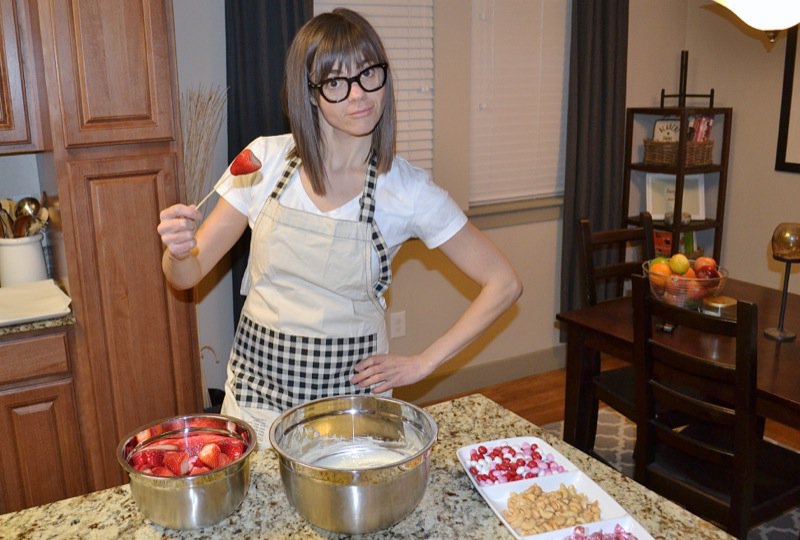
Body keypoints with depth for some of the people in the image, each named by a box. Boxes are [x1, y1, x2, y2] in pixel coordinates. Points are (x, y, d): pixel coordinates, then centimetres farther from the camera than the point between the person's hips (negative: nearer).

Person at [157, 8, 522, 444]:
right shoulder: (264, 160, -8)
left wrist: (423, 363, -6)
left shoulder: (407, 189, -12)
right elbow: (187, 276, -1)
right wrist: (179, 250, -24)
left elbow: (503, 284, -5)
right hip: (259, 382, 2)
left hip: (350, 389, -1)